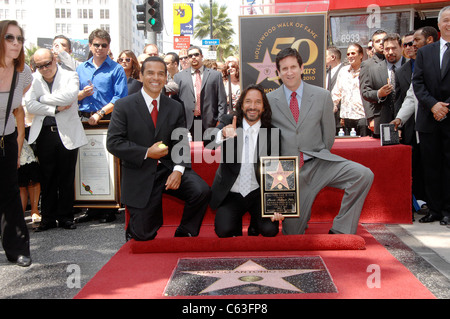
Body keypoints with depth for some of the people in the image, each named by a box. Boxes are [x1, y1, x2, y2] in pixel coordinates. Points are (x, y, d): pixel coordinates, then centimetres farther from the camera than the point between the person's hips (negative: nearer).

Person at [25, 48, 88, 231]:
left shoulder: (70, 76, 2)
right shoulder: (33, 79, 7)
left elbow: (70, 96, -18)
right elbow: (30, 105, -4)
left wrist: (43, 98, -7)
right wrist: (55, 109, -11)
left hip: (67, 134, -1)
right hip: (44, 134, 2)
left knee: (67, 178, 5)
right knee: (47, 178, 7)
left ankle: (65, 217, 17)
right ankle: (48, 218, 18)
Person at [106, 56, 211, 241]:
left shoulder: (175, 108, 8)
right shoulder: (124, 106, -1)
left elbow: (181, 143, 4)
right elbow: (113, 142, -7)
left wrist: (178, 170, -14)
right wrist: (146, 153, -16)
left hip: (168, 168, 3)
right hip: (139, 175, -2)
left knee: (202, 191, -24)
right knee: (145, 236, -4)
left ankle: (184, 235, 1)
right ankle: (133, 230, 35)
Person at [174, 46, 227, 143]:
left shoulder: (215, 75, 10)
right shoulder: (179, 76, 12)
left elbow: (222, 101, 6)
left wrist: (220, 122, -2)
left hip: (209, 124, 0)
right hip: (187, 124, 1)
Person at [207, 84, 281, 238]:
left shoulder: (272, 132, -3)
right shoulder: (228, 122, -3)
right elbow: (208, 143, -20)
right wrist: (223, 134, -43)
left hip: (258, 193, 1)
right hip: (230, 194, 0)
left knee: (270, 229, -19)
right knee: (223, 231, -21)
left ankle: (255, 227, 17)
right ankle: (237, 228, 16)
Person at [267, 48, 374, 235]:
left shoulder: (322, 96, 4)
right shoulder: (269, 100, 3)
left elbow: (329, 135, 10)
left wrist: (320, 158, 8)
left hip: (318, 163, 1)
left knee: (363, 174, -26)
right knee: (293, 235, -1)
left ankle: (340, 230, -14)